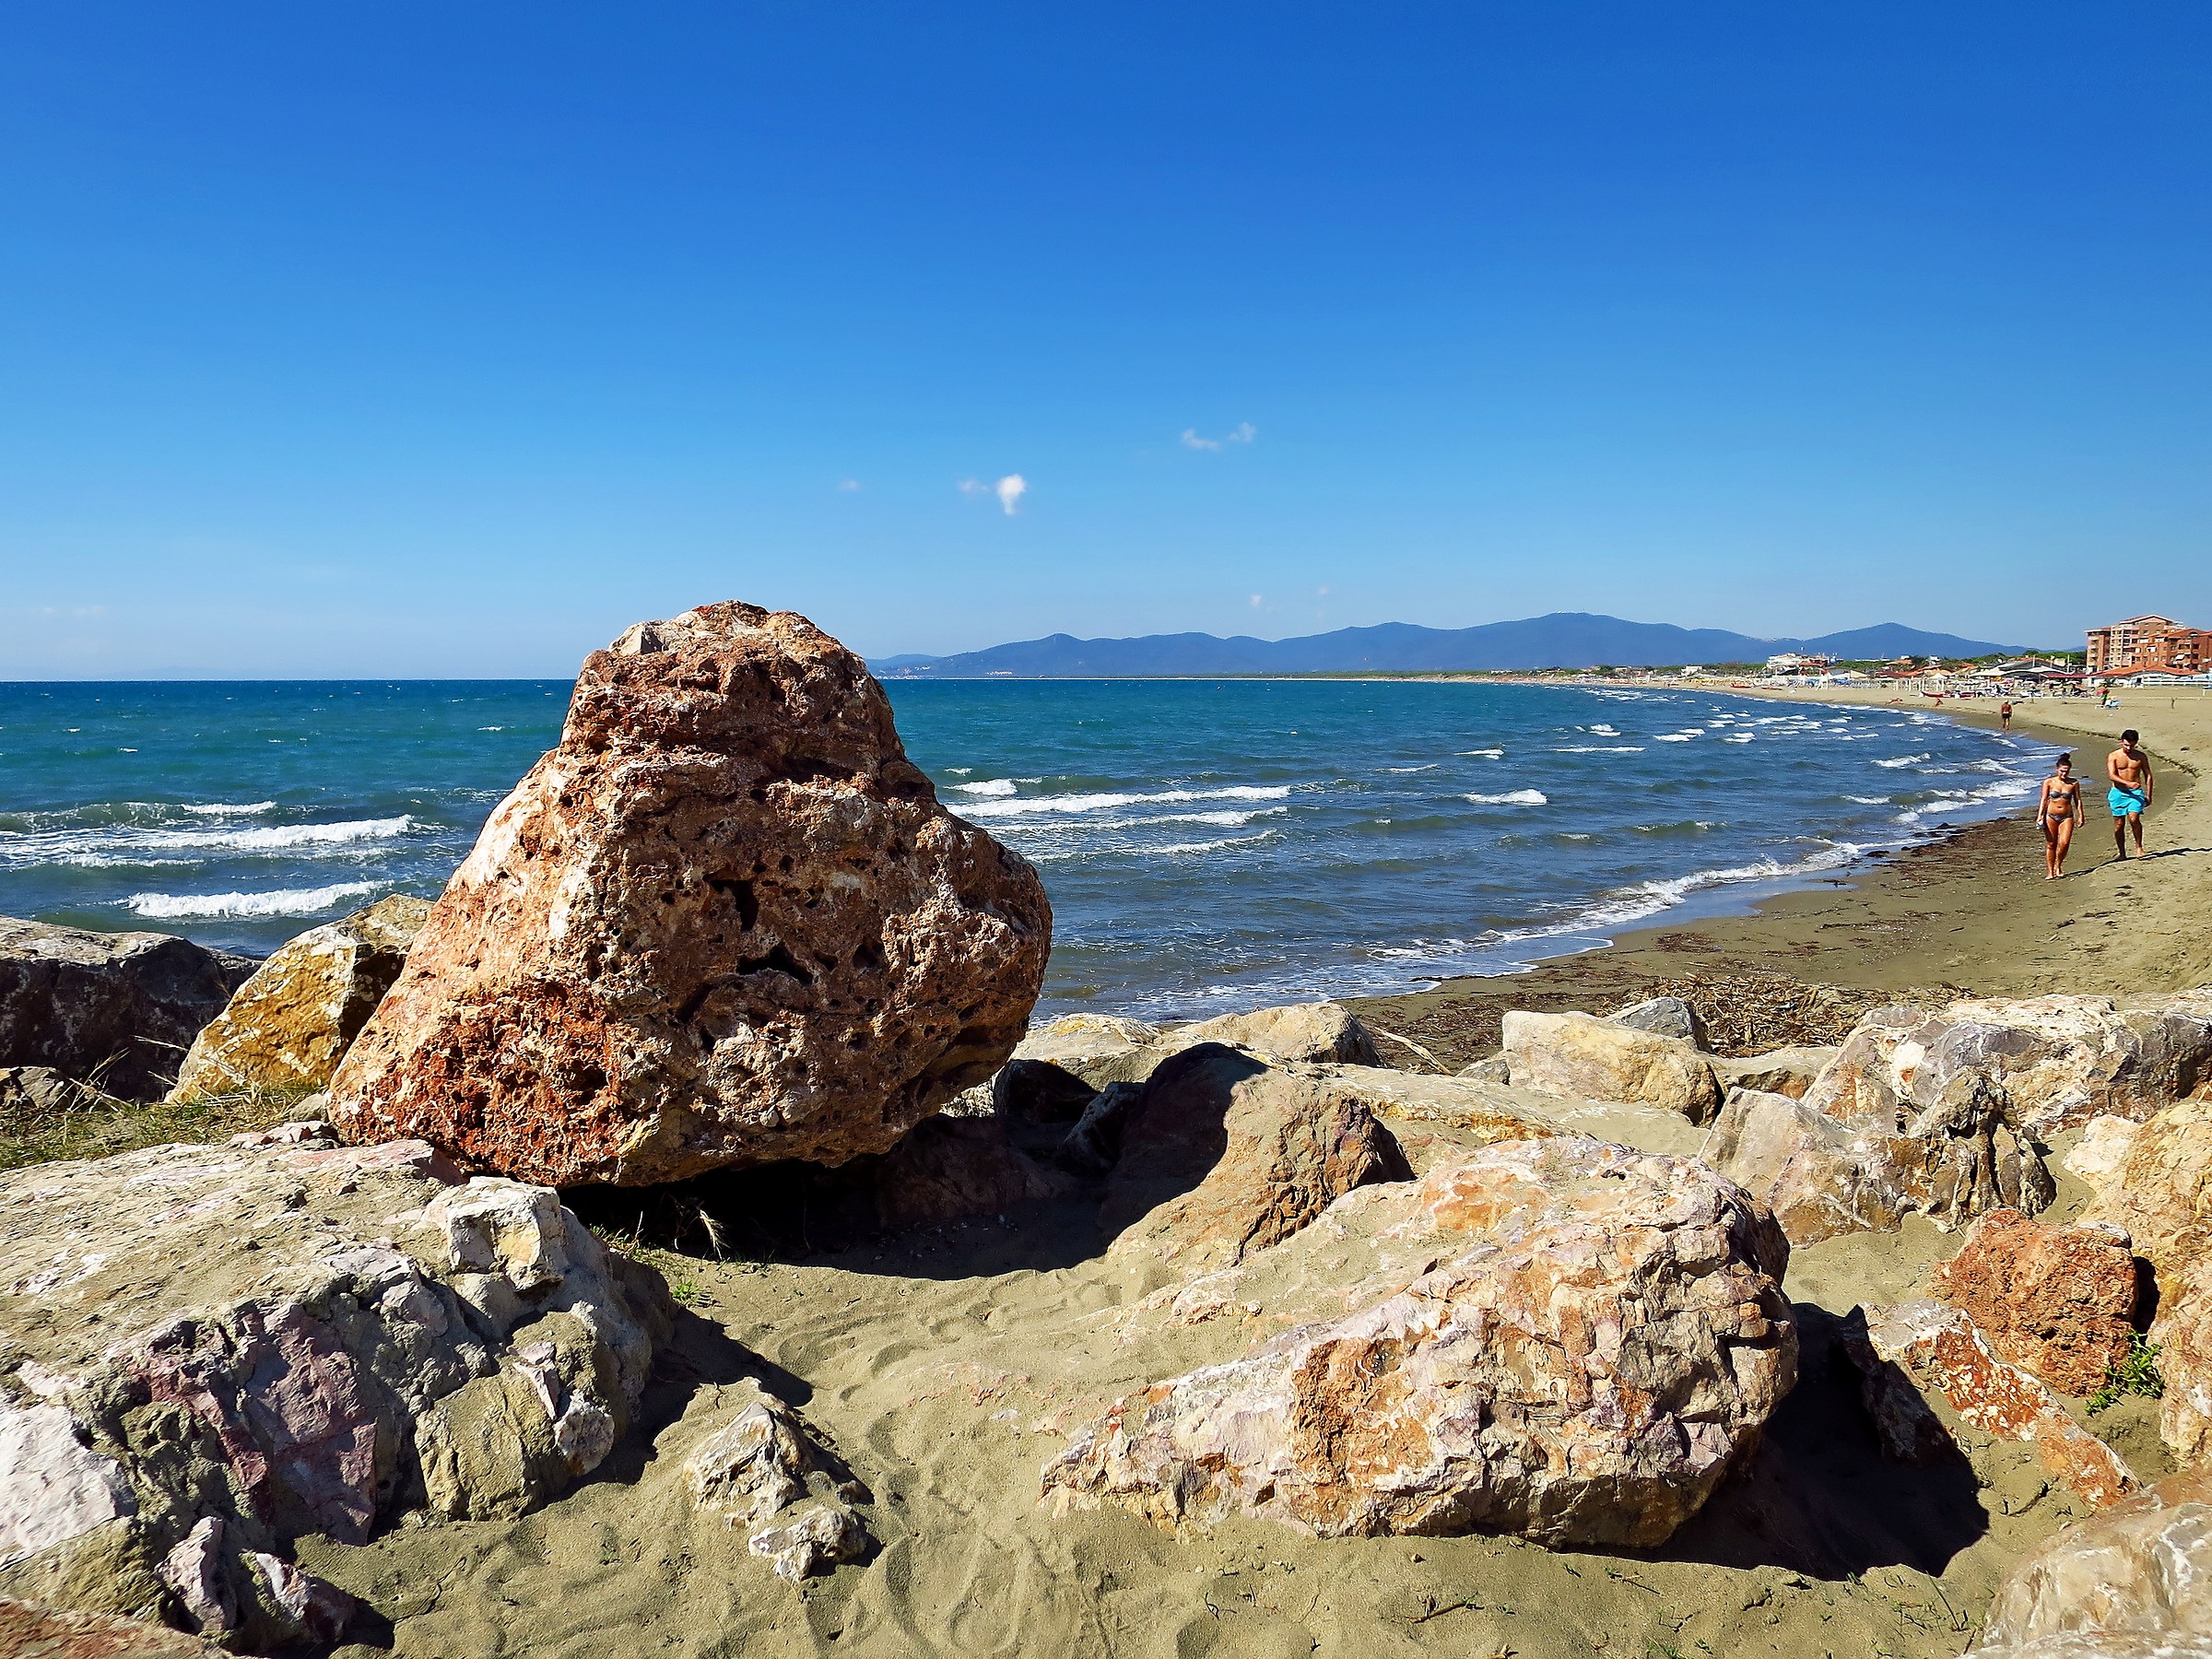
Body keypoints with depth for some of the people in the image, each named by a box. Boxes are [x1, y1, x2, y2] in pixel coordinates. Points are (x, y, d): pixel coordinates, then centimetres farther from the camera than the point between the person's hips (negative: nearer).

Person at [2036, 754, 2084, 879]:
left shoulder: (2074, 783, 3)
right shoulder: (2049, 782, -1)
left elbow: (2078, 800, 8)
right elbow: (2043, 799, -2)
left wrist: (2080, 816, 4)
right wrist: (2039, 816, -10)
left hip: (2067, 816, 1)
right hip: (2051, 816, -1)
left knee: (2064, 843, -12)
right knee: (2051, 844, 3)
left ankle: (2058, 866, 12)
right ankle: (2050, 871, 11)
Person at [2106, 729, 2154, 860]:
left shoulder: (2141, 757, 5)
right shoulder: (2113, 756, -1)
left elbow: (2148, 776, 11)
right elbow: (2111, 775, -13)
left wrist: (2148, 795, 7)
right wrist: (2128, 783, -28)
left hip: (2136, 793, 0)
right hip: (2118, 793, 0)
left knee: (2134, 819, -20)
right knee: (2119, 824, 3)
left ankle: (2139, 847, -4)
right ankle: (2121, 852, 14)